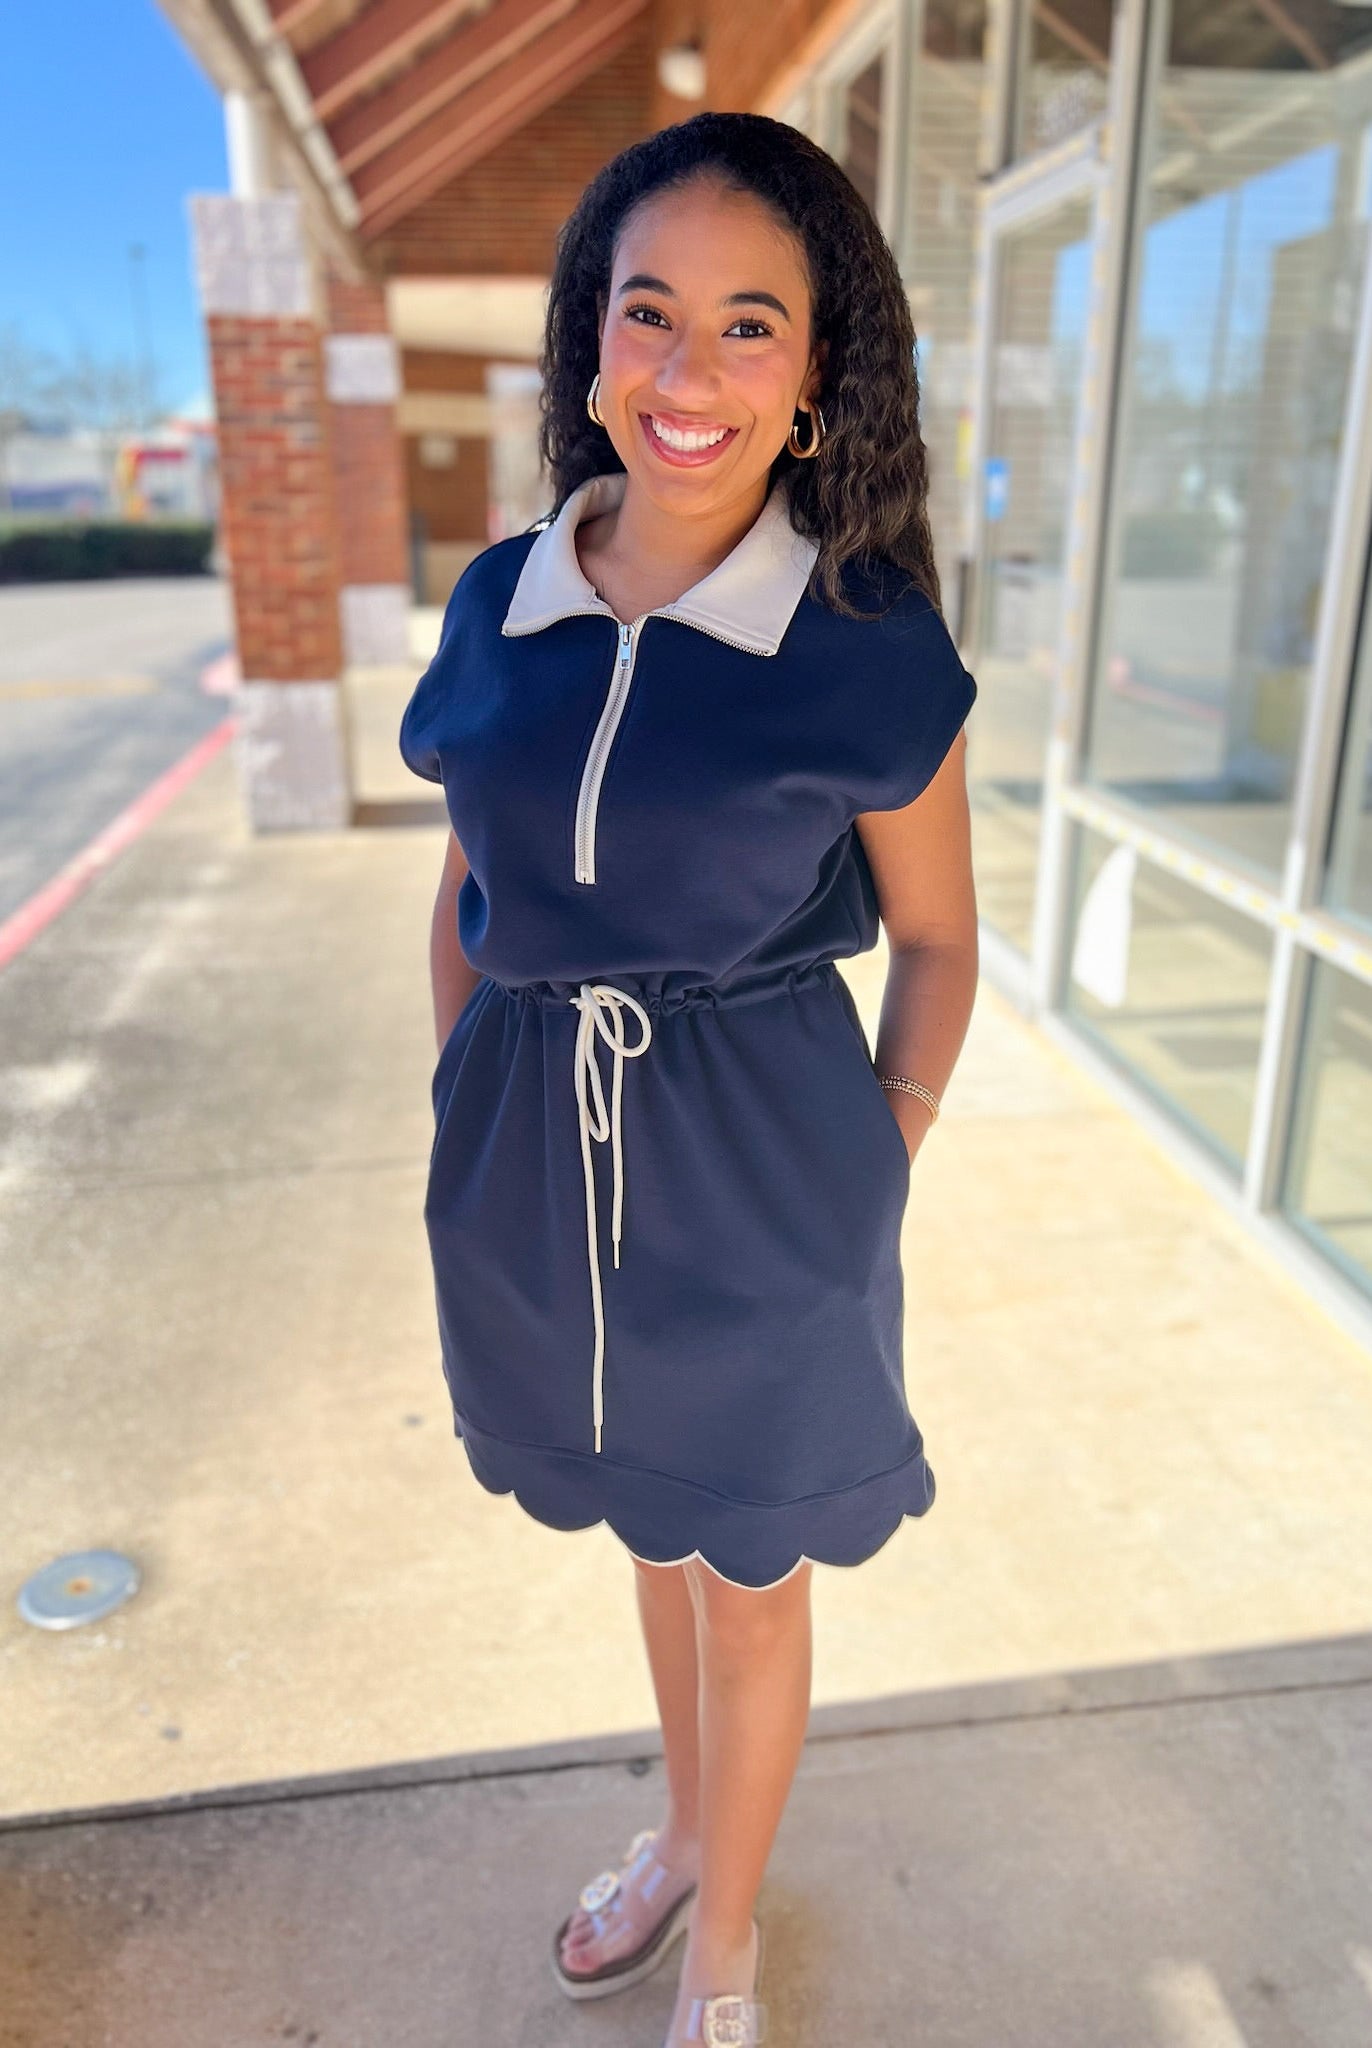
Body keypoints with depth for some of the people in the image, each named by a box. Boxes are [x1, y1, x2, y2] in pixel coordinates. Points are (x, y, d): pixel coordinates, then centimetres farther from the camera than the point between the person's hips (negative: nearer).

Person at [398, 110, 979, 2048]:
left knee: (747, 1573, 18)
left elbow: (934, 938, -2)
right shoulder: (500, 603, -2)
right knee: (655, 1525, 27)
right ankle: (686, 1829, 57)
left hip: (760, 1172, -4)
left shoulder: (874, 657, -13)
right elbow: (467, 885, 8)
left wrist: (881, 1159, -6)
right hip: (535, 1146, 4)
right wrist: (469, 1103, 6)